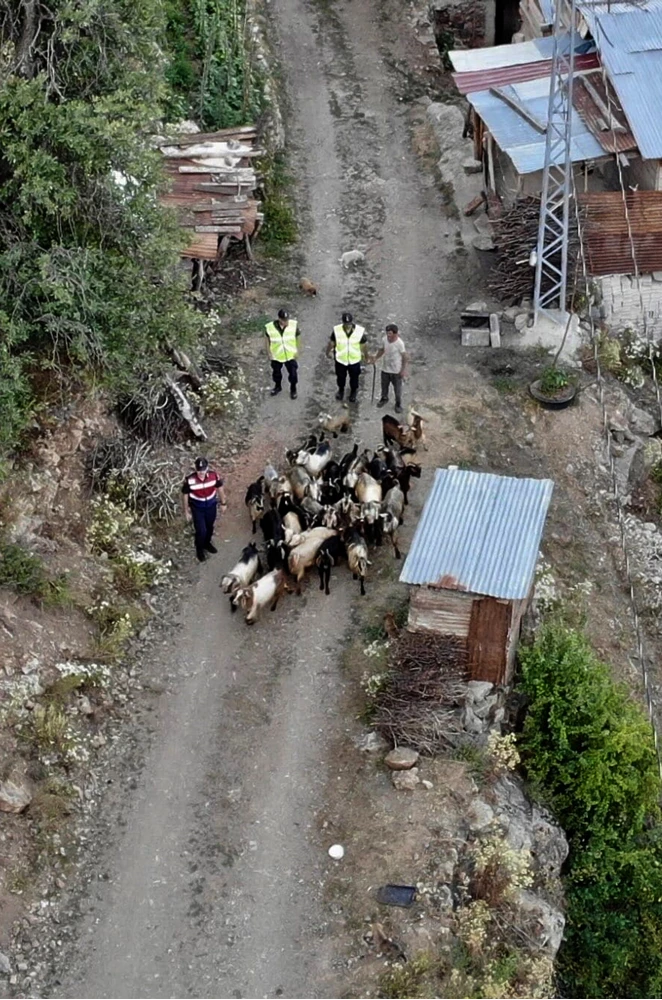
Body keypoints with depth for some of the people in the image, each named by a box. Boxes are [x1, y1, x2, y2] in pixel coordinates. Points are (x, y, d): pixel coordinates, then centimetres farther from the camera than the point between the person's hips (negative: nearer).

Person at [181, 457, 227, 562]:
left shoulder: (214, 475, -21)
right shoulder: (189, 480, -29)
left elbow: (219, 487, -2)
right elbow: (185, 495, -14)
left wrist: (223, 502, 8)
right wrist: (186, 511, -6)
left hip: (211, 505, 3)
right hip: (197, 507, -3)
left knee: (209, 527, 23)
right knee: (201, 530, 3)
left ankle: (207, 543, 53)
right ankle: (199, 550, 32)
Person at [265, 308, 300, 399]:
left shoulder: (294, 325, -22)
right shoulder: (270, 327, -25)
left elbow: (297, 338, -6)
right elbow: (268, 340, -8)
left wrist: (297, 351, -3)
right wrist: (269, 353, -4)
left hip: (291, 355, 0)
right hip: (276, 355, 0)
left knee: (293, 373, 14)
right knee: (276, 372, 23)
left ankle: (293, 389, 42)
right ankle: (277, 386, 52)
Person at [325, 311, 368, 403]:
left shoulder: (360, 331, -21)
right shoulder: (337, 330, -20)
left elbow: (363, 345, -6)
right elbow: (331, 343, -3)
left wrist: (364, 356, 5)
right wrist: (328, 352, 10)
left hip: (354, 360, 0)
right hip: (340, 359, 0)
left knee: (354, 378, 21)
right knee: (340, 377, 23)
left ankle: (353, 392, 48)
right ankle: (341, 390, 53)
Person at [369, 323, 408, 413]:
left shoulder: (399, 343, -27)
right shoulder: (384, 339, -12)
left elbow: (404, 357, -16)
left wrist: (404, 370, -14)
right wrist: (376, 358, -8)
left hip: (396, 370, -5)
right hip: (385, 368, 5)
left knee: (397, 388, 14)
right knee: (384, 386, 24)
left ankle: (398, 404, 36)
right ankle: (384, 398, 52)